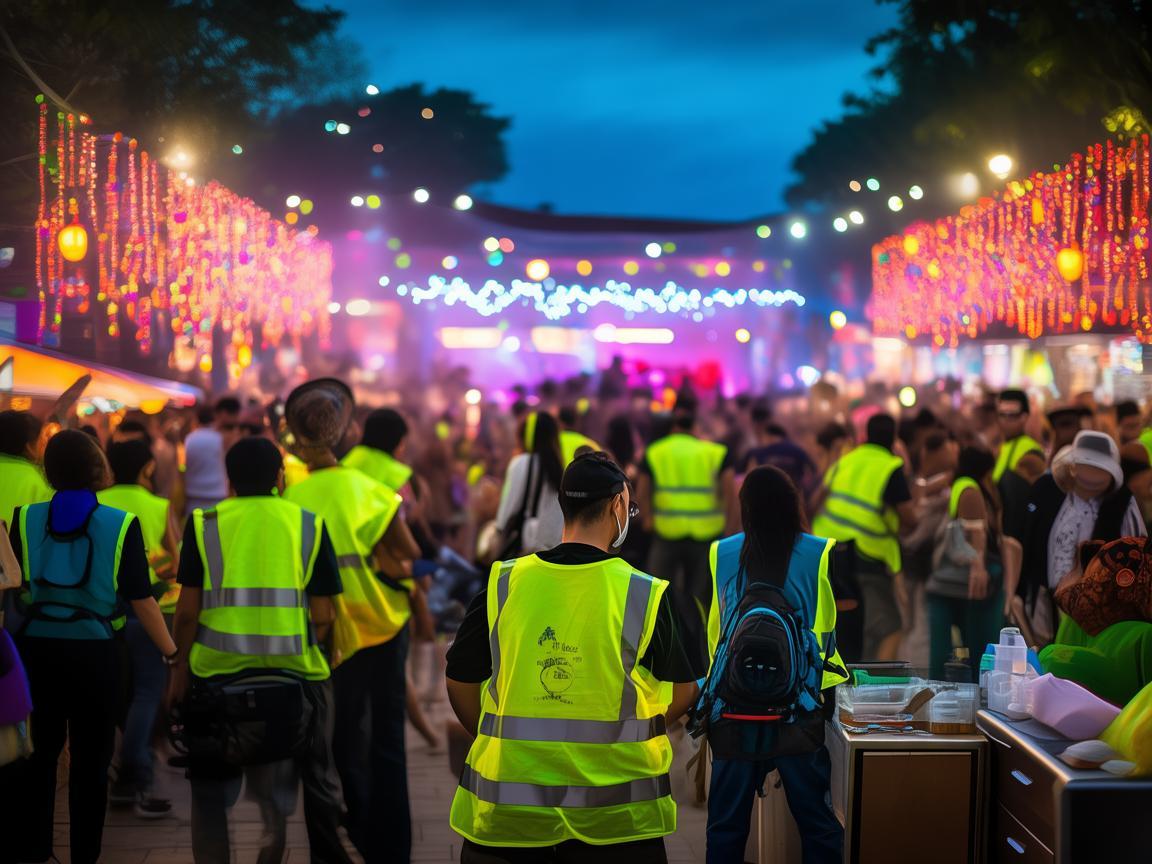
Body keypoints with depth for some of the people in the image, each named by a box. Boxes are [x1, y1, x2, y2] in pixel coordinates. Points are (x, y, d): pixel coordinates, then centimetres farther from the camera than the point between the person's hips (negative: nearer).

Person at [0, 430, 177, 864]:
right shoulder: (121, 525, -6)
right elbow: (141, 601, -7)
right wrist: (171, 653, 3)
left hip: (36, 648, 2)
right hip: (93, 652, -2)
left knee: (36, 753, 14)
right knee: (90, 760, 10)